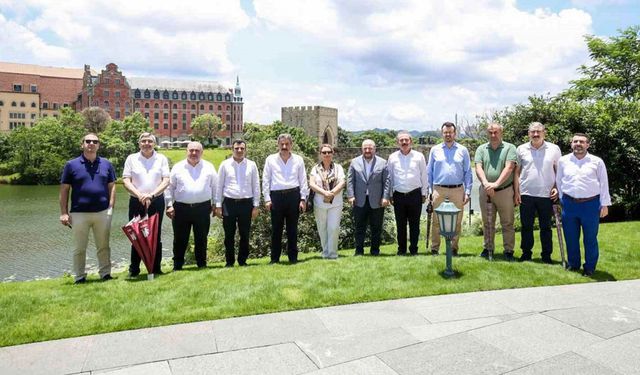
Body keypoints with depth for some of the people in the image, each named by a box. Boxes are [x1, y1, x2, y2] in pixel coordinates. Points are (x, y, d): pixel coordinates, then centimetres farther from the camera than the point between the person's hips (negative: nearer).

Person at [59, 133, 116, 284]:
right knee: (80, 248, 8)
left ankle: (105, 274, 19)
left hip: (103, 213, 1)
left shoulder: (106, 164, 7)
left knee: (103, 246, 9)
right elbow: (64, 190, 2)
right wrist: (64, 213, -3)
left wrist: (111, 207, -2)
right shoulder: (71, 165, 2)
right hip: (79, 213, -1)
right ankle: (80, 277, 18)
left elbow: (112, 186, 9)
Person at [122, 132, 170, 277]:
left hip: (156, 201, 0)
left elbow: (166, 181, -2)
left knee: (156, 236, 6)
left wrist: (151, 195, -15)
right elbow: (126, 181, -1)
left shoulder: (162, 159, 5)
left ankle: (156, 268, 14)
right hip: (136, 201, 0)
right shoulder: (131, 159, 5)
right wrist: (139, 195, -15)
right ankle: (134, 270, 12)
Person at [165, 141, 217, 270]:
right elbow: (170, 187, 6)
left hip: (203, 208, 0)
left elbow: (215, 186, 10)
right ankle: (177, 266, 17)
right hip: (181, 208, 0)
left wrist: (215, 203, 7)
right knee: (180, 239, 5)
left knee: (201, 239, 9)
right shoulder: (177, 167, 6)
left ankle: (202, 264, 21)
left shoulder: (209, 167, 7)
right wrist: (169, 205, -1)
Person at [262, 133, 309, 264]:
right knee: (276, 229, 4)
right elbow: (265, 180, 6)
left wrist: (303, 199, 2)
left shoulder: (298, 160, 9)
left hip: (293, 195, 1)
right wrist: (267, 199, -1)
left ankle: (293, 257, 16)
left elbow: (303, 180, 8)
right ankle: (274, 258, 12)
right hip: (276, 196, 0)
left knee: (292, 229, 7)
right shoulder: (270, 159, 8)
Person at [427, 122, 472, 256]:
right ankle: (434, 248, 9)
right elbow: (429, 172, 11)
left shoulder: (463, 150, 8)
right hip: (438, 190, 0)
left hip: (457, 190, 0)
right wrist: (429, 190, 5)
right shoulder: (435, 150, 9)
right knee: (436, 221, 1)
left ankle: (454, 248, 15)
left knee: (457, 221, 4)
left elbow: (468, 172, 7)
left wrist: (468, 191, 0)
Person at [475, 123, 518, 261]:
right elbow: (478, 168, -6)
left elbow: (509, 168, -13)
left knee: (507, 223, 4)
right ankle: (488, 248, 25)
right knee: (487, 222, 13)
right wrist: (486, 183, -23)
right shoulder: (481, 149, 7)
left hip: (505, 191, -3)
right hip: (485, 191, 3)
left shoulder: (509, 148, -1)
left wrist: (496, 183, -24)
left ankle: (508, 250, 13)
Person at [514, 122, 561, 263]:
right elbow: (517, 172, 6)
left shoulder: (554, 149, 2)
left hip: (547, 195, -1)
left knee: (546, 227, 8)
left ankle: (546, 255, 18)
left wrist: (557, 188, -4)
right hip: (526, 194, 1)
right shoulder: (521, 149, 3)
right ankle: (526, 253, 20)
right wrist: (516, 192, 1)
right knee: (526, 226, 8)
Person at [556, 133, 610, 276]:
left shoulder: (597, 162, 2)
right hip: (569, 204, 2)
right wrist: (562, 200, 10)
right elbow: (558, 182, 12)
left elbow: (604, 184, 4)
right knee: (570, 237, 10)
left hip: (591, 204, -1)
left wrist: (605, 204, 1)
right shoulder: (563, 161, 6)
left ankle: (589, 267, 20)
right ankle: (573, 264, 26)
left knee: (590, 238, 7)